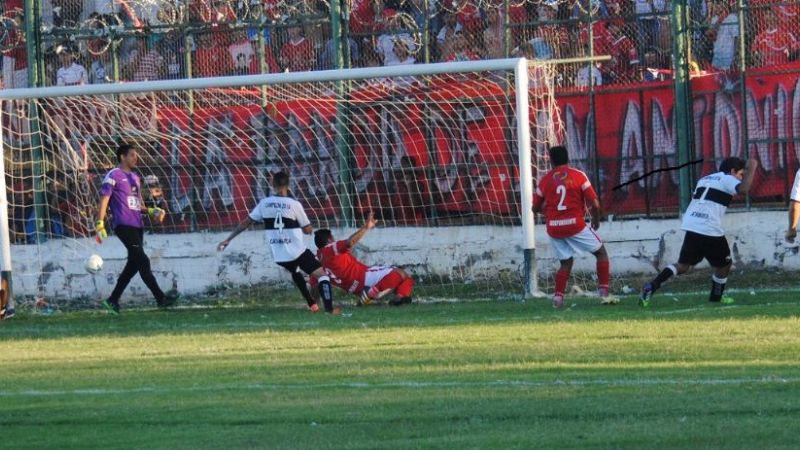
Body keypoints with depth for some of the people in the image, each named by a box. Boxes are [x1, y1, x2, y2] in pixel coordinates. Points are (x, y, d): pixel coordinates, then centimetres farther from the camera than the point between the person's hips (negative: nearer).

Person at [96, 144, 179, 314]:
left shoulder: (135, 178, 22)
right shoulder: (113, 176, -2)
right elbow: (104, 200, -7)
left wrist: (152, 211, 10)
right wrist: (100, 224, -15)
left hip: (137, 226, 9)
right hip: (124, 226, -9)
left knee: (133, 265, 7)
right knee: (143, 262, -13)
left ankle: (113, 300, 14)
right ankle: (161, 298, -16)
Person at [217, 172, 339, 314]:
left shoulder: (264, 204, 0)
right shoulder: (294, 205, -10)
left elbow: (245, 223, 7)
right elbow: (308, 230, -2)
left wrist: (228, 240, 16)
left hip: (279, 256, 5)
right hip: (297, 252, -5)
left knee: (295, 271, 34)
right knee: (322, 274, -2)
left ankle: (312, 305, 32)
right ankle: (329, 308, -21)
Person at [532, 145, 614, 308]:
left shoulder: (545, 180, 4)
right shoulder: (578, 176, -3)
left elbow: (536, 208, 10)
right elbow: (594, 204, -6)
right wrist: (596, 220, 13)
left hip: (554, 228, 3)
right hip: (575, 224, -3)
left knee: (566, 263, 19)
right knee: (601, 253, 13)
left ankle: (558, 297, 0)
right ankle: (604, 294, 4)